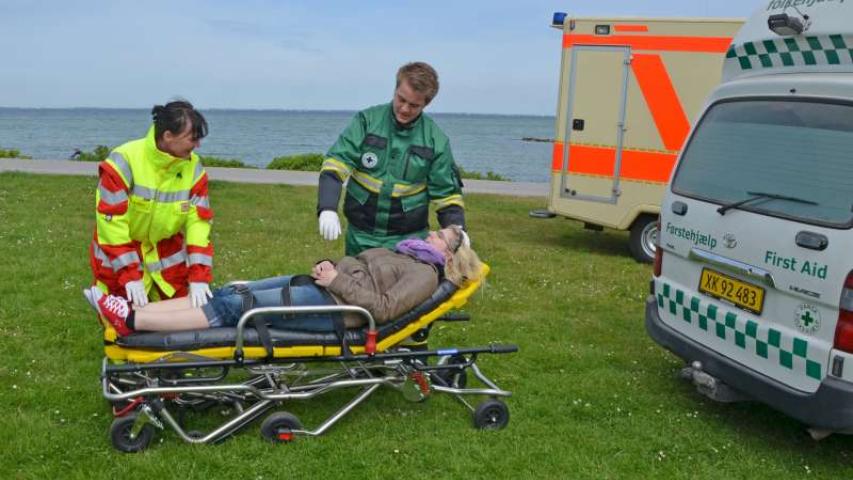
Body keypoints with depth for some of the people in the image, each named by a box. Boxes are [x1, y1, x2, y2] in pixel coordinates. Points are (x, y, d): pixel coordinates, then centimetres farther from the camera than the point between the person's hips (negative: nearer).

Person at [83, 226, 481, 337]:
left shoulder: (425, 273, -1)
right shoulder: (399, 253, 26)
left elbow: (383, 308, -15)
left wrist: (337, 281, -14)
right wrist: (328, 267, 5)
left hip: (330, 307, -8)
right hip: (317, 287, 8)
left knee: (232, 308, -16)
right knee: (228, 292, -5)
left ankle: (130, 322, -18)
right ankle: (133, 311, -9)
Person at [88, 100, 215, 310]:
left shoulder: (193, 166, -10)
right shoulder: (124, 161, -22)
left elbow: (198, 221, -12)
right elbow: (111, 221, -21)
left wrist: (199, 277, -21)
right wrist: (130, 276, -25)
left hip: (168, 257, 4)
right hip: (120, 259, -3)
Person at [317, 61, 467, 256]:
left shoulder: (436, 140, -2)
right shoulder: (366, 121, -5)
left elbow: (447, 195, 2)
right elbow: (336, 163, -12)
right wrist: (328, 208, -28)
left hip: (409, 239, 0)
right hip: (361, 236, 1)